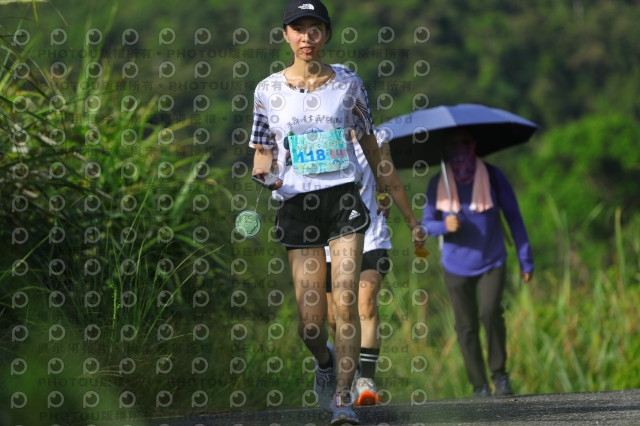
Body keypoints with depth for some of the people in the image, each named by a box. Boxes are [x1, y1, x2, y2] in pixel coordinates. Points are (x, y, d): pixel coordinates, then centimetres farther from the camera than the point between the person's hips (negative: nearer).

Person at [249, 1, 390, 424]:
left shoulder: (348, 82, 5)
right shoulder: (269, 90, 4)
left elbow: (368, 138, 19)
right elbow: (264, 152, 9)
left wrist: (382, 187, 28)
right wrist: (261, 179, -13)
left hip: (345, 199, 0)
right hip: (297, 204, 0)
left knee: (346, 304, -13)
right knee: (310, 318, -2)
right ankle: (325, 361, 33)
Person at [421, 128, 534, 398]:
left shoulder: (492, 176, -2)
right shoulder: (438, 184, 1)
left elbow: (513, 216, 4)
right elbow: (427, 224, 7)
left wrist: (526, 261, 3)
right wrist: (444, 226, -17)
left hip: (492, 262, -1)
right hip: (457, 267, 1)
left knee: (491, 313, -21)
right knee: (466, 327, 0)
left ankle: (500, 374, -4)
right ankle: (479, 387, 11)